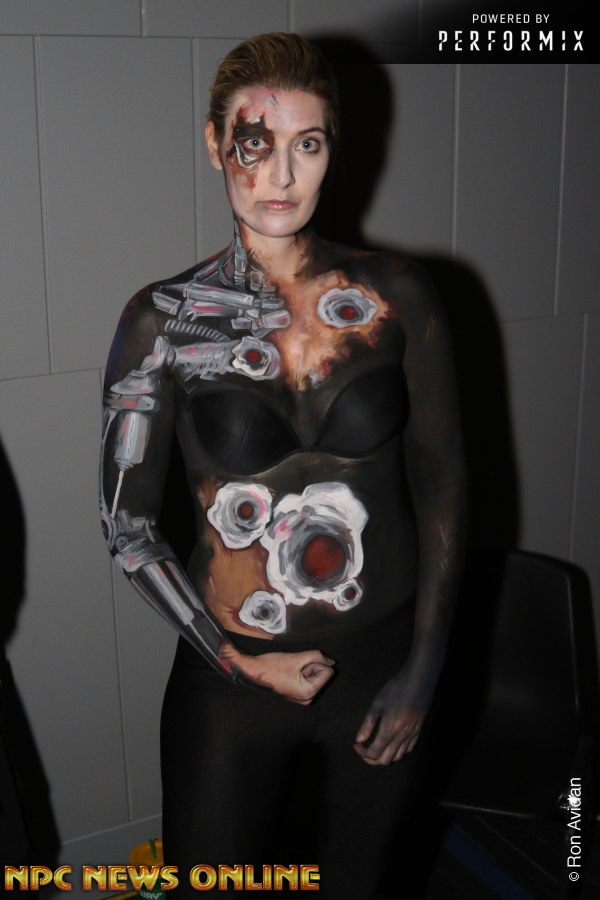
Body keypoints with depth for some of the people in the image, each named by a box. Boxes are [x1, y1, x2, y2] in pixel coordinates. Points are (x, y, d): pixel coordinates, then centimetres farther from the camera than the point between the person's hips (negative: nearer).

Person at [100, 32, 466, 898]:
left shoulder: (395, 294, -6)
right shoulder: (165, 319, -9)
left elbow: (442, 487, -1)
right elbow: (127, 525, -4)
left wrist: (423, 671, -2)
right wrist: (238, 661, -8)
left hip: (383, 663, 1)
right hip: (230, 673, 0)